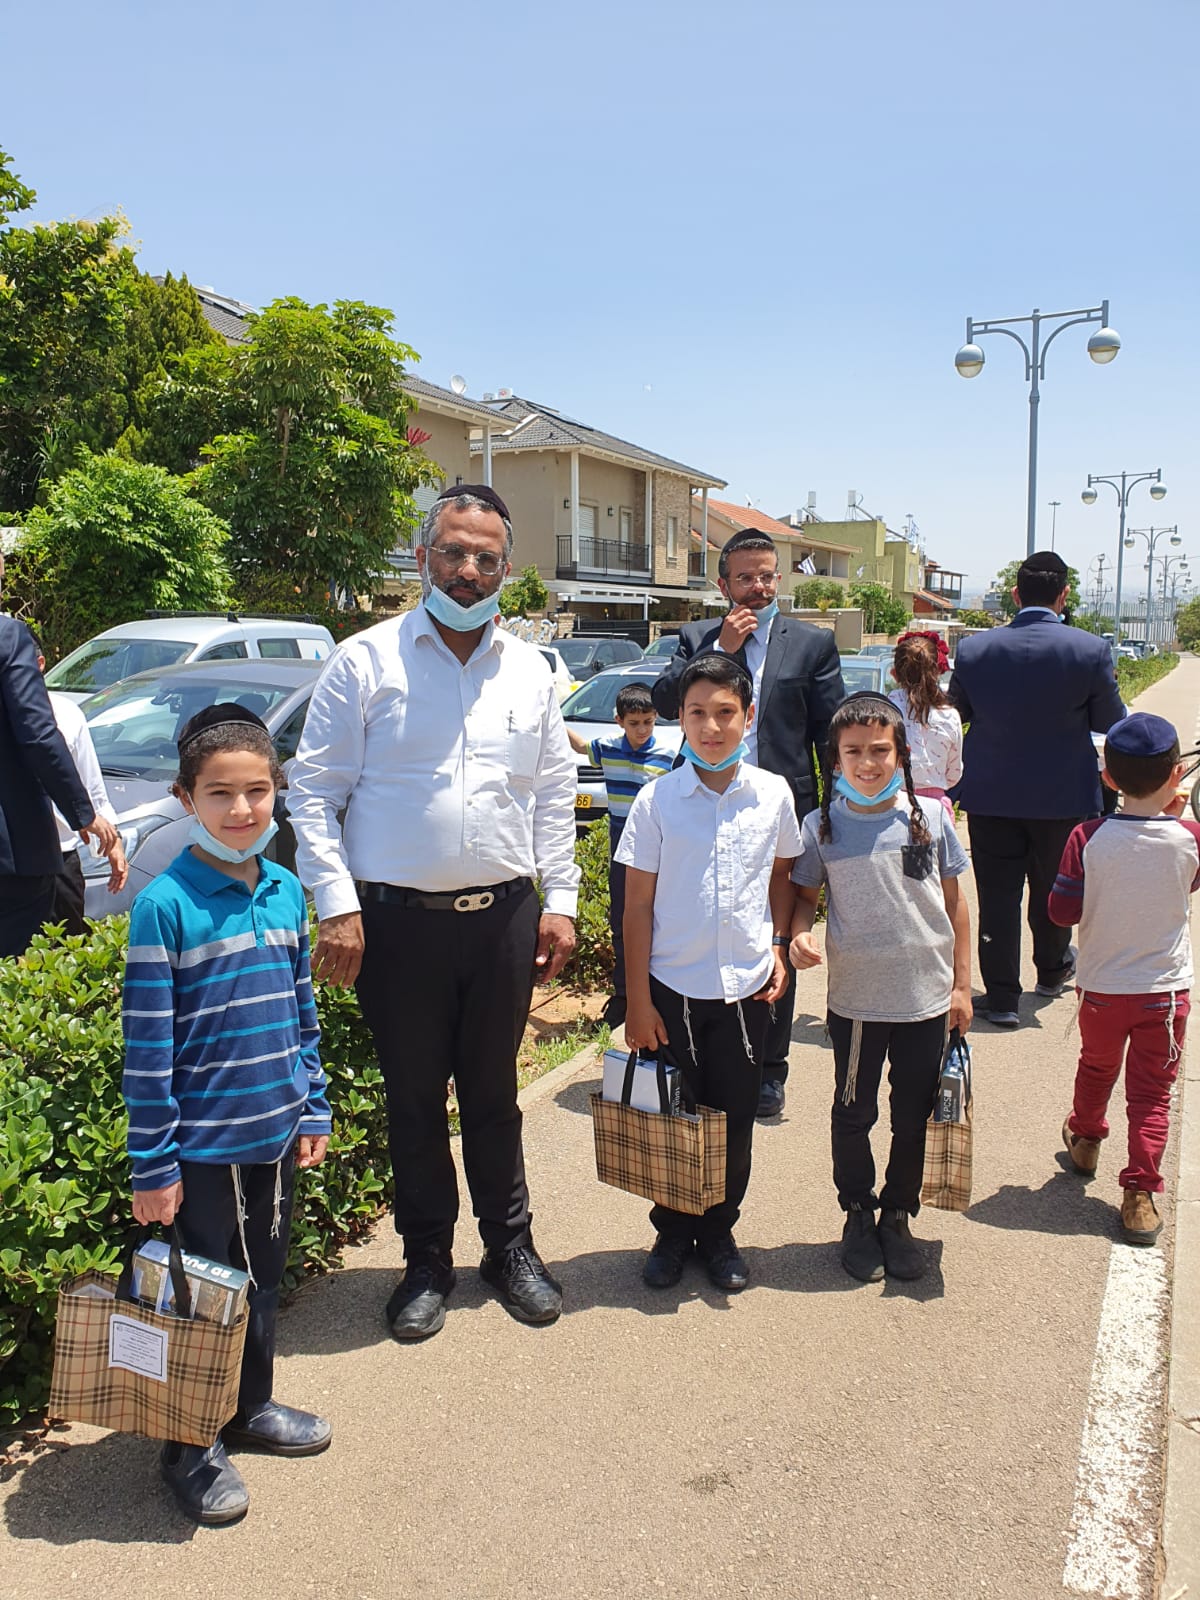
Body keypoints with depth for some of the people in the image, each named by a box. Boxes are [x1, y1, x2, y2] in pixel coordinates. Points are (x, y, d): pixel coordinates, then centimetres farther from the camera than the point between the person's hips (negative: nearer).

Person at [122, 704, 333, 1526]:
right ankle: (192, 1447, 31)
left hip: (275, 1135, 6)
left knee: (265, 1278, 21)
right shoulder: (165, 905, -17)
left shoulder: (287, 891, 0)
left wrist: (314, 1111, 10)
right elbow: (147, 1048, -15)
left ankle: (254, 1405, 43)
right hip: (203, 1146, -5)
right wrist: (153, 1165, -12)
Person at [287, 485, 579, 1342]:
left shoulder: (528, 670, 8)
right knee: (414, 1099, 10)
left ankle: (511, 1246, 32)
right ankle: (428, 1261, 28)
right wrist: (337, 906, -11)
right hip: (399, 917, -2)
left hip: (503, 915, 3)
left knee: (493, 1093, 15)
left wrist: (559, 901, 7)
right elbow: (314, 790, -4)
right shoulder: (365, 660, -3)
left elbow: (554, 793, 13)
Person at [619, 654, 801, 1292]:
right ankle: (673, 1231, 30)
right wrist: (638, 1000, -6)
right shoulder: (657, 799, -7)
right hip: (673, 986, -1)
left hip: (747, 987, 1)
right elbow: (638, 905, -4)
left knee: (735, 1120, 10)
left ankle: (719, 1230, 30)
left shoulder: (773, 794, -2)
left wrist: (778, 945, 2)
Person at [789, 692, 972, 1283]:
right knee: (854, 1115, 12)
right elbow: (805, 895, 6)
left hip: (928, 998, 1)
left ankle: (897, 1216, 32)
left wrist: (961, 983, 5)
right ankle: (857, 1215, 32)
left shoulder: (930, 818, -3)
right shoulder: (822, 826, -5)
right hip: (856, 998, -1)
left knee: (914, 1117, 13)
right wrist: (799, 934, -17)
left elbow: (954, 902, 4)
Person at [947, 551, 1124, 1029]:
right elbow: (1111, 723, -4)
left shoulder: (975, 648, -9)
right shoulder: (1090, 650, -13)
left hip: (991, 794, 0)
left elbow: (959, 711, 5)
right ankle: (1052, 970, 42)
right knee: (1052, 889, 20)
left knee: (997, 894, 7)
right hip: (1063, 795, 0)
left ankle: (1002, 997, 10)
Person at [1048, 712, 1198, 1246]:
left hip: (1101, 987, 1)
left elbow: (1062, 911, -11)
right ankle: (1140, 1192, 6)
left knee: (1096, 1069, 24)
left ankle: (1085, 1141, 46)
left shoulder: (1088, 838, -17)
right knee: (1151, 1091, 9)